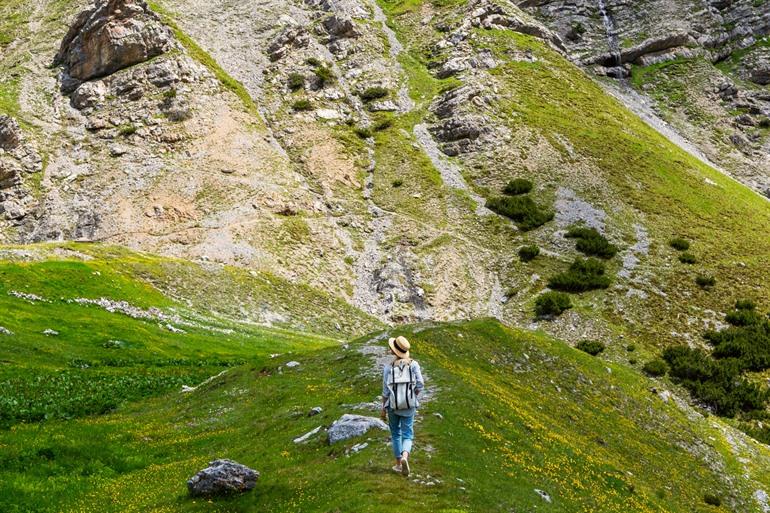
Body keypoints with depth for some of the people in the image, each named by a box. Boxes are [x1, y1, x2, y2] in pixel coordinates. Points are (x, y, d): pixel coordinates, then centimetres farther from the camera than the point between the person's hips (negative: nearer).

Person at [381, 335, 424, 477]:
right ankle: (405, 457, -24)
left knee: (395, 434, 18)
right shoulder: (413, 364, -5)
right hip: (409, 406, 0)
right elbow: (420, 385, -7)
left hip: (392, 405, 0)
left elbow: (386, 390, -5)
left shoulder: (388, 367, -7)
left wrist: (383, 409, 4)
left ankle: (398, 464, 21)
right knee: (407, 435, 5)